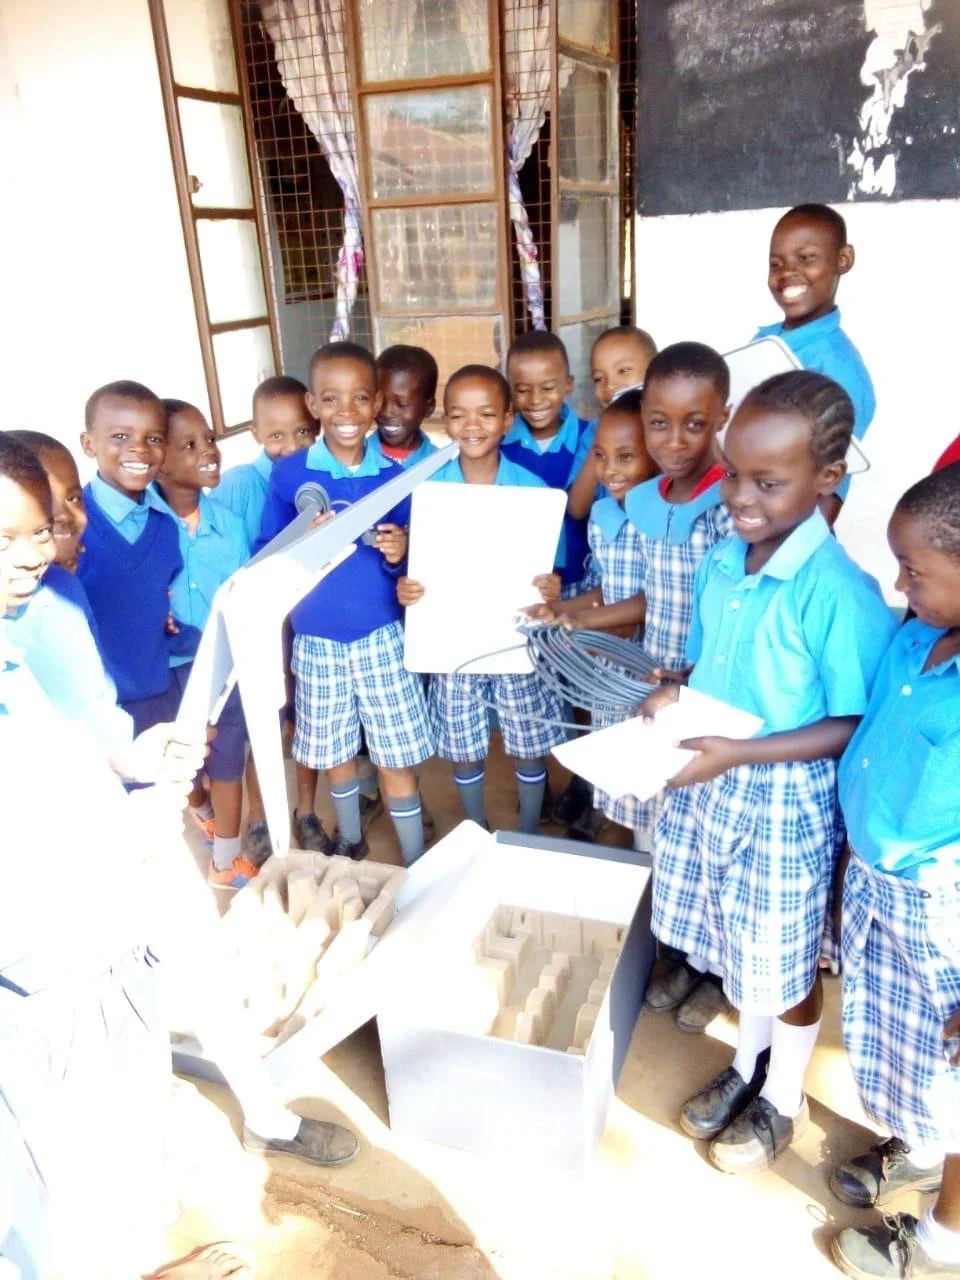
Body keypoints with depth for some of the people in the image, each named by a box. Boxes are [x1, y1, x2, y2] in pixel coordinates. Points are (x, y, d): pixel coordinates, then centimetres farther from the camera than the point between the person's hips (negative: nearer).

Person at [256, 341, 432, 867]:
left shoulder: (395, 474, -4)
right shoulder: (289, 474, -6)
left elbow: (412, 559, 3)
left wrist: (401, 555, -19)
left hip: (382, 637, 0)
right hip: (317, 641, 1)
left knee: (398, 759, 5)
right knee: (335, 751, 17)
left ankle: (417, 866, 23)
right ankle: (351, 844, 41)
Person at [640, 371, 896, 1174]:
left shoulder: (839, 593, -23)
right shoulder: (720, 564, -3)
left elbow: (854, 727, -18)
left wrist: (738, 753, -26)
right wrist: (674, 694, -10)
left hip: (786, 799, -6)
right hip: (709, 784, 6)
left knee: (785, 960, 16)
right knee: (734, 944, 24)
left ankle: (784, 1099, 43)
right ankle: (747, 1066, 50)